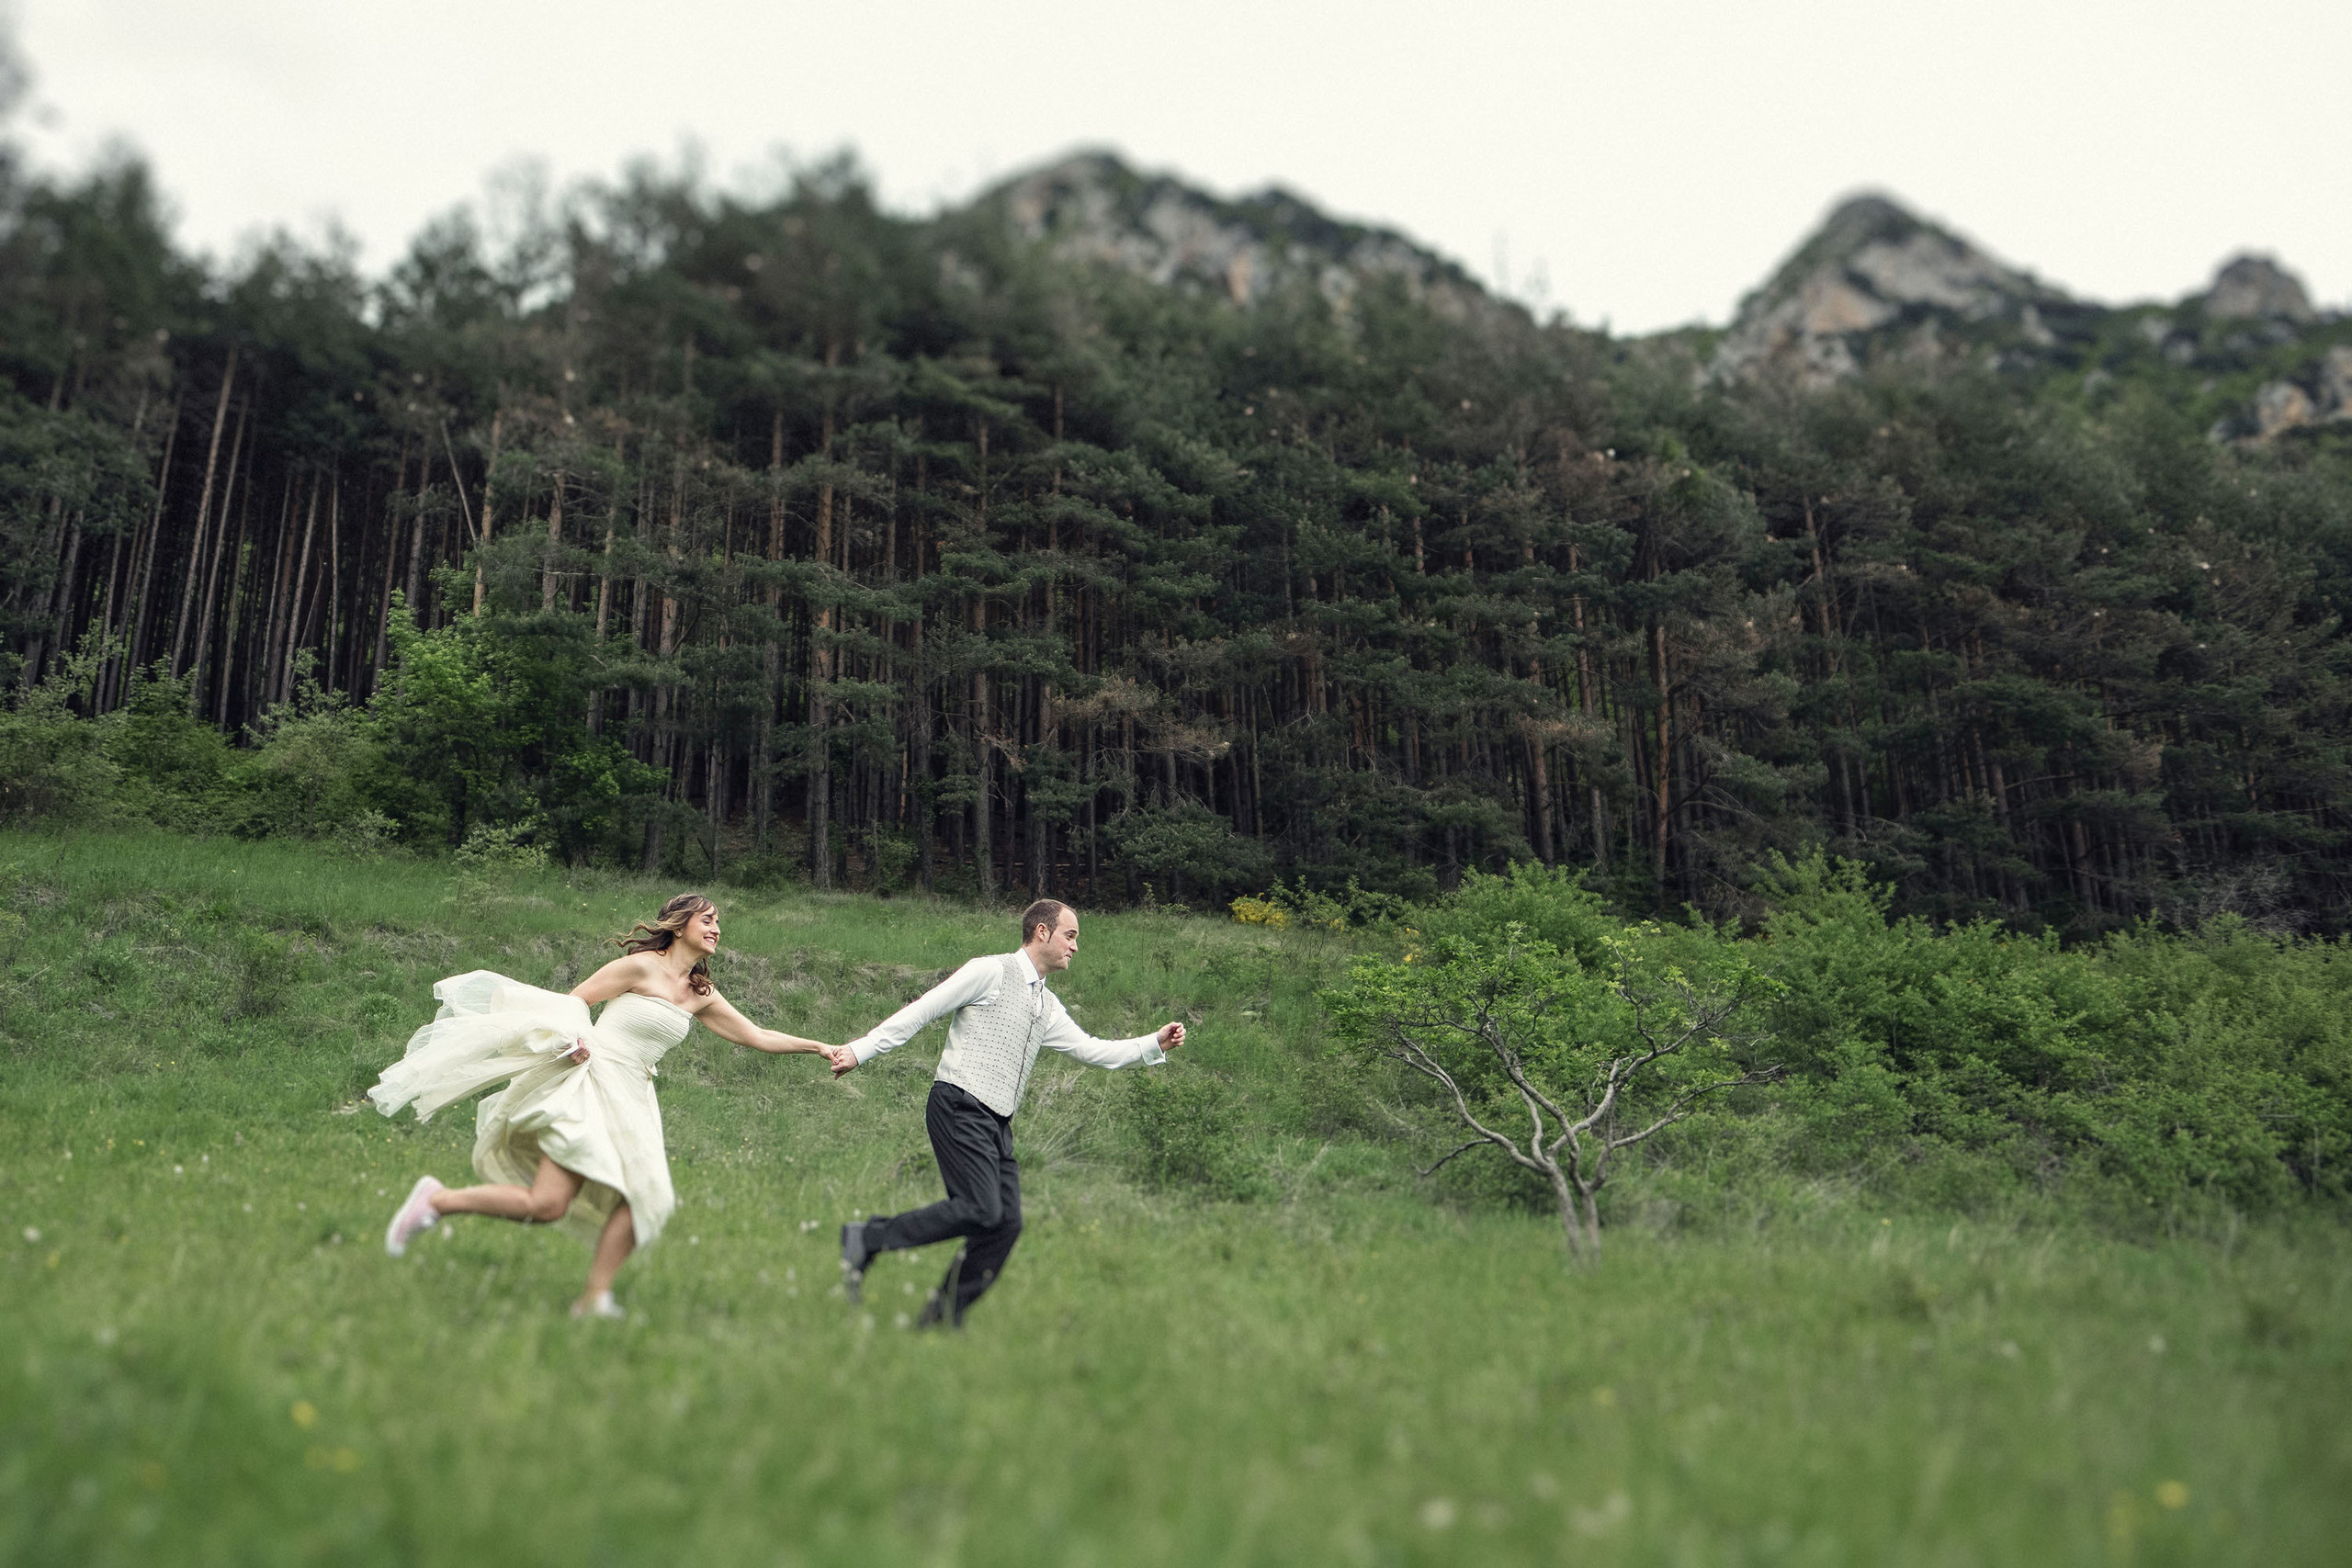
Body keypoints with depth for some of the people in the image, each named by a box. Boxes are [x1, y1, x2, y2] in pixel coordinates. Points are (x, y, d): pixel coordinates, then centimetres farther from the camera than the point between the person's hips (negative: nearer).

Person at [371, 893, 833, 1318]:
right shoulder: (641, 967, -4)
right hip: (591, 1084, -7)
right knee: (546, 1205, -14)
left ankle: (594, 1298, -4)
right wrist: (573, 1041, -18)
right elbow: (575, 999, -1)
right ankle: (437, 1200, 1)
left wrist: (817, 1046, 15)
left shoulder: (701, 996, 14)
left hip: (631, 1099, 7)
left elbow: (757, 1036, 18)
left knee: (642, 1196, -11)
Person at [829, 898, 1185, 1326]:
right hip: (959, 1109, -8)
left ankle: (944, 1316, 7)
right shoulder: (991, 972, -4)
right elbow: (921, 1010, -6)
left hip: (998, 1123, 8)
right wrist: (861, 1050, -10)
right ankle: (866, 1239, -8)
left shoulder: (1048, 1006, 19)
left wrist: (1155, 1044, 8)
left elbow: (1093, 1050, 18)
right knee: (980, 1210, -19)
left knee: (1006, 1223, -2)